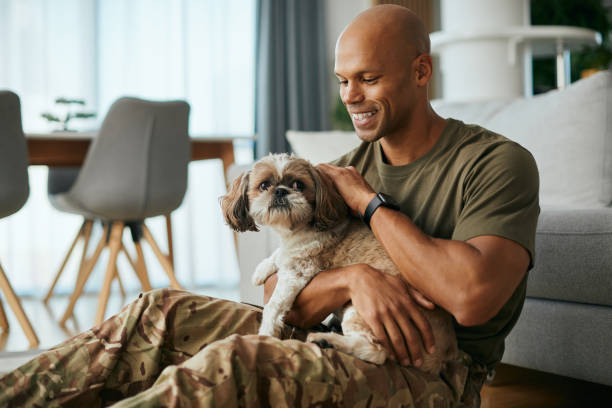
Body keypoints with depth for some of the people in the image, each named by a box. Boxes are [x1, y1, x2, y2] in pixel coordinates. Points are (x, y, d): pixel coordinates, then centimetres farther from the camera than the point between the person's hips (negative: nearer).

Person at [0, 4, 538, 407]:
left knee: (236, 364, -32)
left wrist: (368, 202, -14)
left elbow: (471, 296, -26)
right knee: (164, 315, -11)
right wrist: (352, 278, -19)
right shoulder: (344, 171, 11)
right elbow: (281, 296, 5)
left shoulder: (498, 163, -8)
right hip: (337, 351, 6)